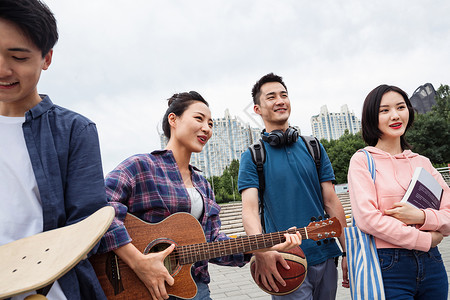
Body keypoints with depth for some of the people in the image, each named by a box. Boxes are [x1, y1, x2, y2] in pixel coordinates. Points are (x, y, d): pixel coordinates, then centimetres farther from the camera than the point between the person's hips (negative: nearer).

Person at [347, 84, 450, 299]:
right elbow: (367, 218, -16)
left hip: (431, 264, 5)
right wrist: (426, 240, -9)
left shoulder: (422, 162, 9)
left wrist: (421, 216, -15)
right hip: (388, 268, -5)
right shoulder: (362, 160, -6)